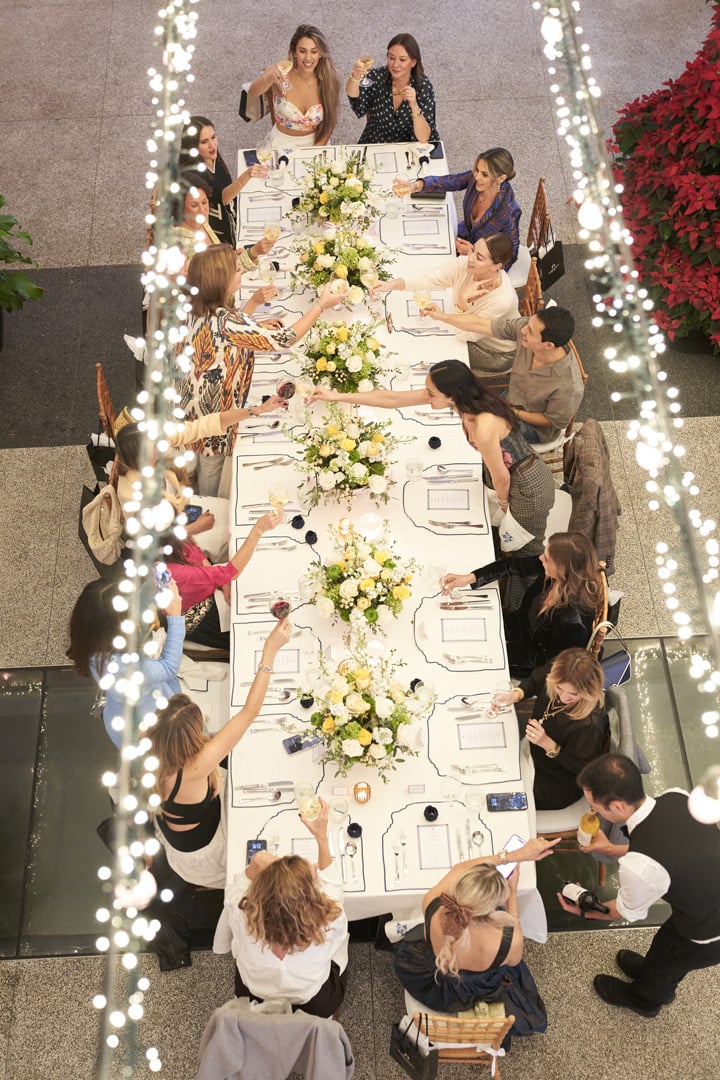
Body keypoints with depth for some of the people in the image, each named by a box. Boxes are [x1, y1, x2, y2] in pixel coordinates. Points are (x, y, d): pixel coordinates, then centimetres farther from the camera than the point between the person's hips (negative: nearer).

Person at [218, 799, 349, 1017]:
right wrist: (322, 836, -13)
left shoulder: (243, 918, -38)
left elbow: (234, 892, -12)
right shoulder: (329, 923, -39)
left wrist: (254, 867, -26)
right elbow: (331, 884, -15)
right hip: (318, 1007, -1)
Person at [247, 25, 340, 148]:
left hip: (316, 143, 2)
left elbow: (329, 123, 0)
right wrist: (270, 78, -52)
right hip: (283, 144, -1)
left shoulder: (328, 80, -10)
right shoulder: (281, 72, -16)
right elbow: (252, 93, -32)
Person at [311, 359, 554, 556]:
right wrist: (336, 396, -6)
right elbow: (393, 398, -10)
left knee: (529, 552, 20)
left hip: (527, 487, -7)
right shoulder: (466, 397, -15)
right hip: (515, 477, 7)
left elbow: (500, 477, -22)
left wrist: (503, 503, 1)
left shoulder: (484, 427, -40)